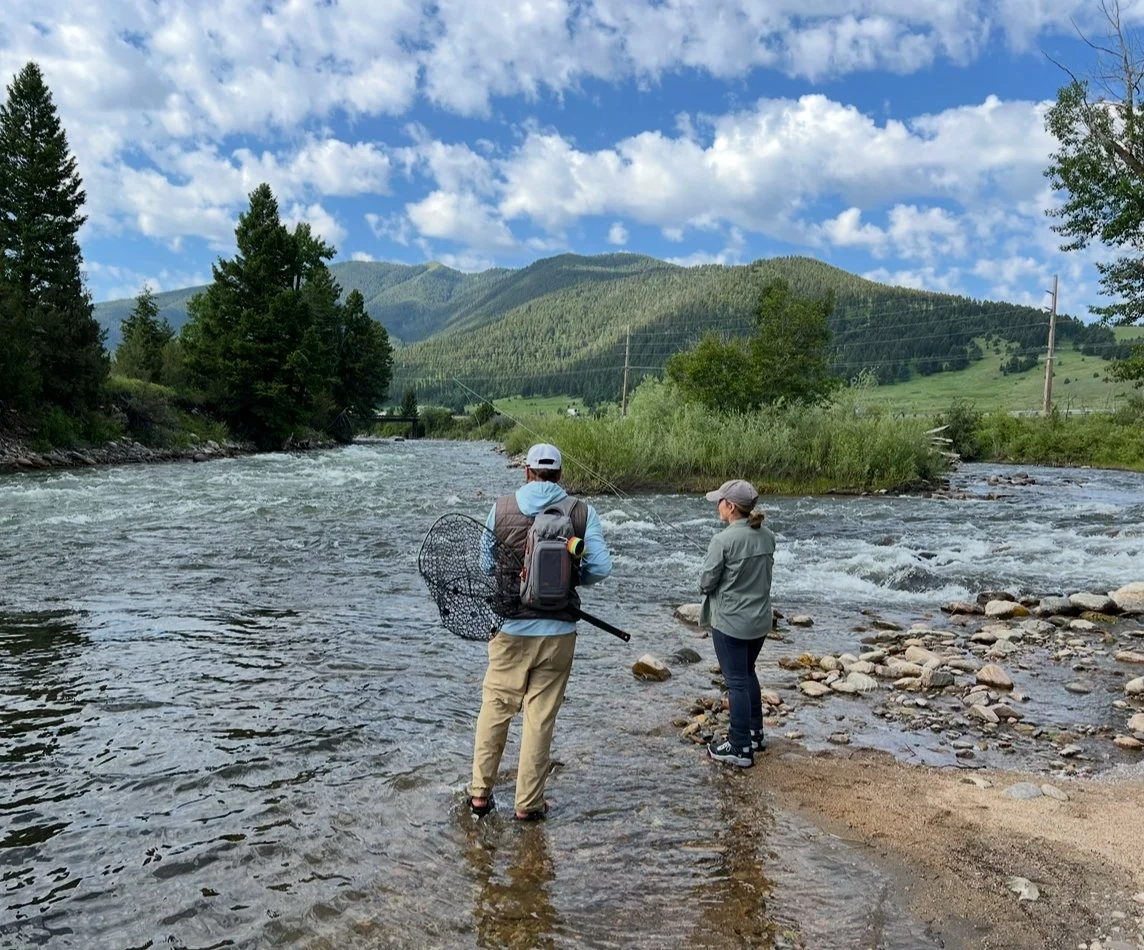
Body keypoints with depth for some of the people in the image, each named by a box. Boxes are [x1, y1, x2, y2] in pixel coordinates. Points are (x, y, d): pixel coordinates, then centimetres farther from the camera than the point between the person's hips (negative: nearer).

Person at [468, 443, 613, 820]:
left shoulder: (501, 508, -4)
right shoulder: (582, 512, -6)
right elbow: (601, 568, -9)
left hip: (510, 627, 0)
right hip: (558, 630, 0)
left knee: (495, 709, 16)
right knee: (541, 717, 10)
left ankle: (480, 793, 24)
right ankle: (528, 803, 20)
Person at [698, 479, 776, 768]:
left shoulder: (723, 540, -21)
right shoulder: (766, 536, -1)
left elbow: (706, 582, -14)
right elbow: (766, 573, 10)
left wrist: (707, 586, 6)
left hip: (730, 622, -7)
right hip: (760, 620, 7)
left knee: (737, 681, 3)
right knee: (748, 674, 24)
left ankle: (740, 748, 12)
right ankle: (755, 734, 35)